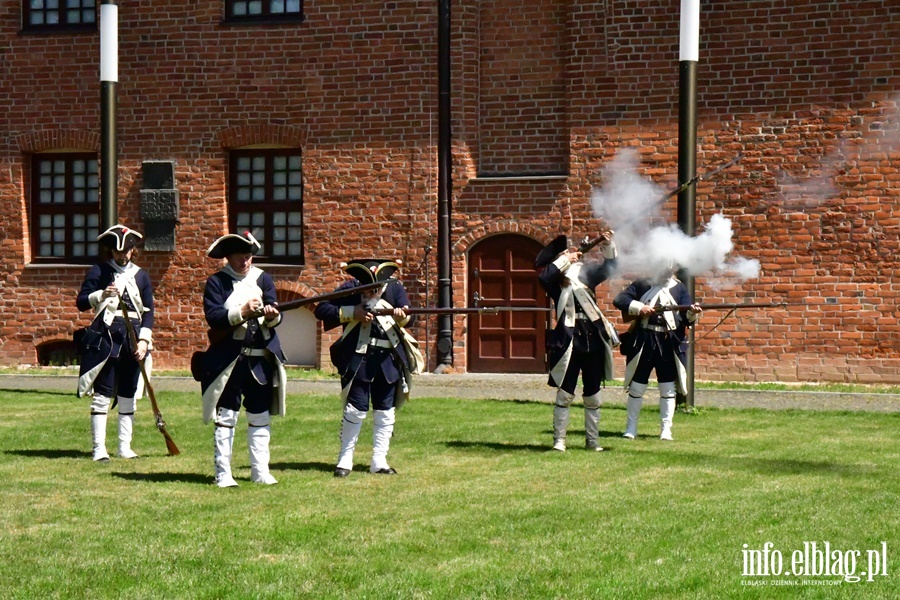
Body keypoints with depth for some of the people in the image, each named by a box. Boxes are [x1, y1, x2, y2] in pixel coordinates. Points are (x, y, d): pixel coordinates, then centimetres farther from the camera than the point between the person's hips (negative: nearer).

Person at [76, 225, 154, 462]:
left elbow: (148, 311, 8)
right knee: (102, 394, -5)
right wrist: (102, 294, -20)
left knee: (129, 396, 7)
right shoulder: (99, 271, 3)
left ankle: (125, 447, 13)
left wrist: (144, 340, -4)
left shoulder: (141, 276, 11)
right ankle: (99, 449, -3)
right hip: (105, 336, -3)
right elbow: (81, 302, -2)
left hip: (133, 339, 3)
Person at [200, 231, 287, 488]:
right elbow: (213, 316, -14)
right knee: (226, 416, -1)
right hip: (228, 359, -4)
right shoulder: (216, 282, -1)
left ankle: (260, 472, 15)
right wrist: (242, 312, -24)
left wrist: (272, 316, -23)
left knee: (261, 417, 8)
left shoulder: (263, 279, 8)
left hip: (261, 358, 4)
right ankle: (223, 474, 4)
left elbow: (276, 315, 0)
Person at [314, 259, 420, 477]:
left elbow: (409, 319, -7)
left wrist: (402, 317, -32)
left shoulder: (394, 288, 1)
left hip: (389, 359, 3)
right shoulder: (350, 289, -4)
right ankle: (345, 460, 5)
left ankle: (379, 461, 12)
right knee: (356, 408, -5)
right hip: (358, 358, -3)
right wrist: (352, 313, -18)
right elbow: (321, 310, -8)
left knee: (385, 410, 5)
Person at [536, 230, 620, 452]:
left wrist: (608, 246, -1)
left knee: (593, 394, 10)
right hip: (569, 340, -5)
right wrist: (565, 259, -15)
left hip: (593, 339, 5)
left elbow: (609, 268, 16)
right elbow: (543, 277, -23)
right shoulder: (556, 279, -1)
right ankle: (559, 440, 4)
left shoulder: (585, 272, 12)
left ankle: (592, 440, 18)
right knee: (565, 393, -1)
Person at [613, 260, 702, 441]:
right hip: (643, 342, -1)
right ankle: (631, 428, 15)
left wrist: (693, 313, -21)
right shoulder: (642, 284, 3)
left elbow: (687, 319, 2)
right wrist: (639, 307, -18)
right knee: (637, 387, 6)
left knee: (668, 389, 3)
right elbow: (619, 300, -4)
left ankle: (666, 429, 10)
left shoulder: (679, 288, 7)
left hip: (669, 343, 1)